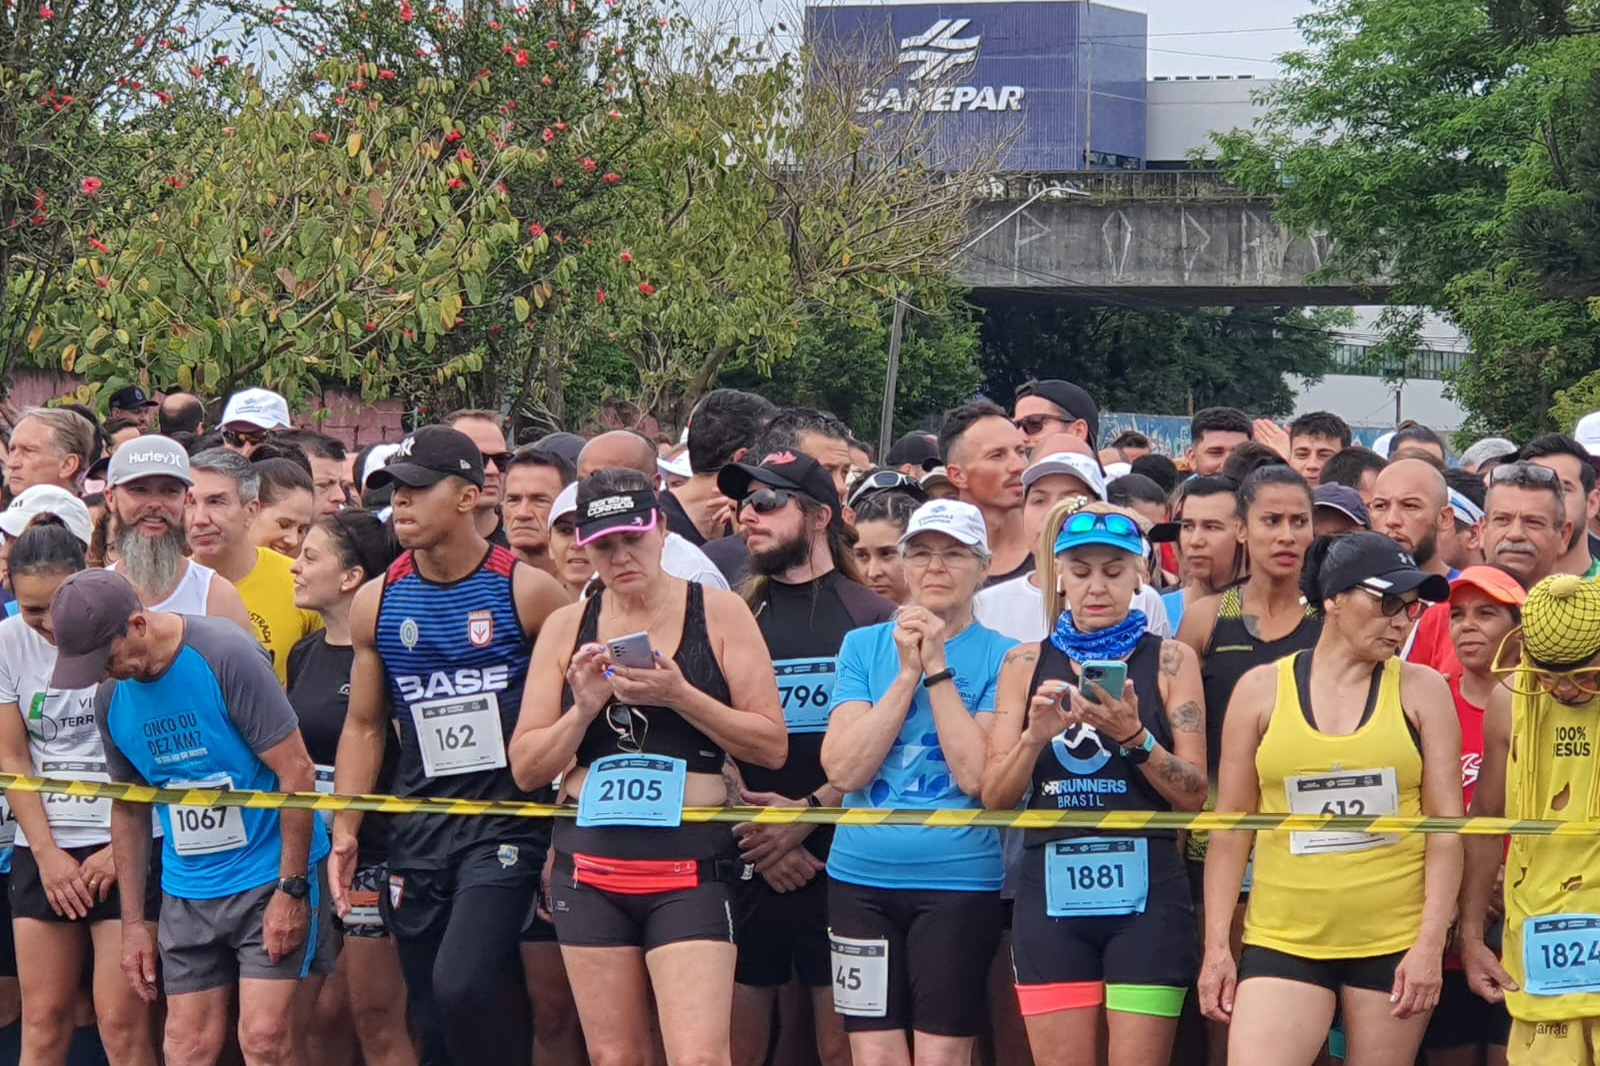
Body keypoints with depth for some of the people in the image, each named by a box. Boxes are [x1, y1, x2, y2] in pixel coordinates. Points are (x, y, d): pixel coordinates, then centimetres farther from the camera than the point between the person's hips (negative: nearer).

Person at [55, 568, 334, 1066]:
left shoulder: (226, 656, -17)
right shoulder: (112, 698, 2)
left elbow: (296, 772, -16)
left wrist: (292, 890, -17)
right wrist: (132, 923, 13)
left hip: (271, 875, -6)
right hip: (188, 890, 6)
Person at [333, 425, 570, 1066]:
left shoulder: (526, 592, -5)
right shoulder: (377, 603, 8)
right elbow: (364, 727, 15)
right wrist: (345, 833, 7)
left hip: (504, 827, -5)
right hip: (417, 835, 5)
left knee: (460, 988, -23)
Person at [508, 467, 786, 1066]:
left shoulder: (717, 613, 1)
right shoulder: (567, 628, 9)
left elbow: (772, 745, -4)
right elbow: (526, 768, 8)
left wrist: (680, 696, -15)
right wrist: (585, 708, -10)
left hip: (691, 865, -3)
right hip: (590, 867, 4)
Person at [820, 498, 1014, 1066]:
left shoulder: (1001, 658, -1)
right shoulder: (862, 646, 7)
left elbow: (977, 776, -13)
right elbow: (842, 768, -5)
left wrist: (938, 669, -12)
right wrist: (908, 673, -10)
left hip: (958, 881, -2)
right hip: (861, 878, 3)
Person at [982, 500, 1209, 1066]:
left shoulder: (1170, 659, 5)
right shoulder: (1026, 664, 10)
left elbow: (1194, 794, -1)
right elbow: (995, 797, 5)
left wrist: (1133, 736, -16)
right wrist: (1036, 735, -12)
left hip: (1144, 894, -2)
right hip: (1052, 892, 2)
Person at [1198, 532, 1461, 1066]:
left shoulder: (1421, 690, 4)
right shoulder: (1262, 689, 4)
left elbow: (1446, 827, 2)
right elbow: (1231, 828, 7)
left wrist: (1430, 944, -7)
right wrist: (1217, 948, 2)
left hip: (1394, 943, 0)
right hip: (1282, 939, 0)